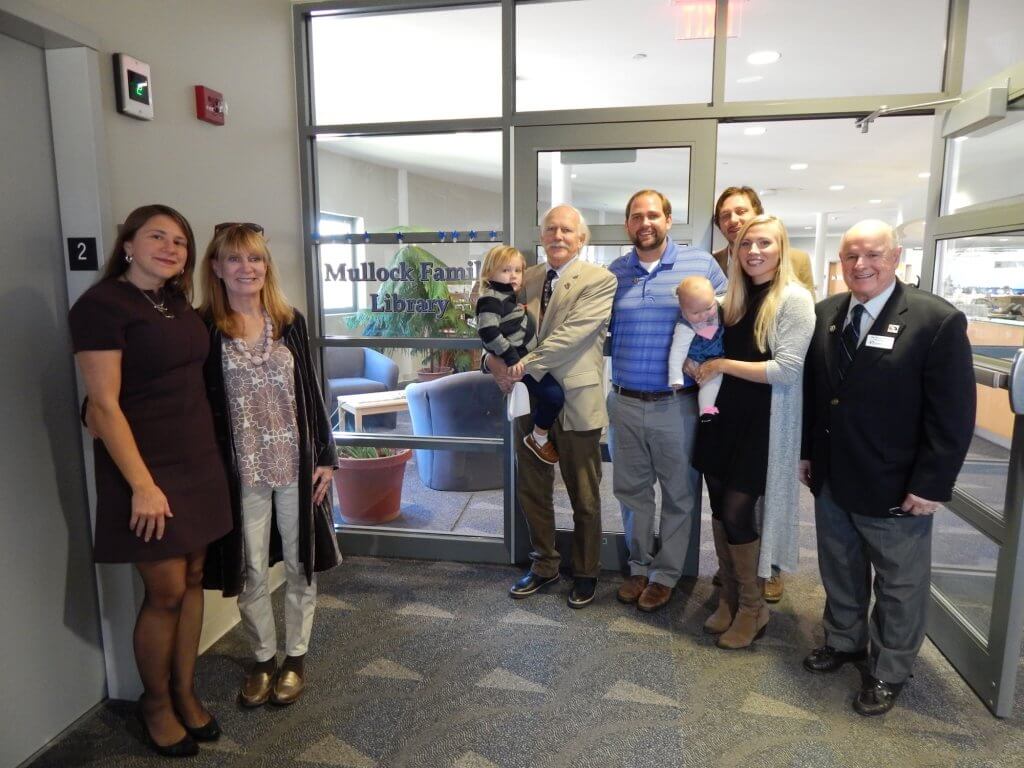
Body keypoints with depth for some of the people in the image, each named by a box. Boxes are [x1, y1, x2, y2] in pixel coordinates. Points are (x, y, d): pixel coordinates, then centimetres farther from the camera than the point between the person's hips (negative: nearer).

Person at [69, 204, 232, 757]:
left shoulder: (178, 302, 10)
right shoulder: (102, 304, -12)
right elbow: (103, 405, -16)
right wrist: (143, 485, -18)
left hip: (199, 462, 7)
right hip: (146, 467, -7)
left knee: (193, 579, 13)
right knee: (166, 592, 3)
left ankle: (185, 692, 31)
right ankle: (156, 703, 27)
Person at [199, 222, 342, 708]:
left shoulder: (290, 322, 3)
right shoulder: (204, 328, -4)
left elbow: (310, 392, 5)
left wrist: (326, 455, 2)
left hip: (296, 464, 2)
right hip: (242, 470, -1)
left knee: (300, 564, 11)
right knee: (251, 571, 11)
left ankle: (296, 657, 30)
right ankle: (263, 659, 32)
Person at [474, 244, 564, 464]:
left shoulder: (507, 296, 13)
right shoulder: (491, 298, -19)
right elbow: (488, 331, -31)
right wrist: (511, 358, -31)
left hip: (524, 357, 11)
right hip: (517, 361, -11)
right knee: (554, 394, -12)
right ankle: (539, 438, 5)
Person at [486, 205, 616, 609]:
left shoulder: (599, 280, -8)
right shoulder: (526, 279, 9)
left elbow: (570, 335, -19)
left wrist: (521, 368, -22)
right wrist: (494, 358, -12)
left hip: (575, 401, -5)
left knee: (584, 496, 10)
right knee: (532, 490, 16)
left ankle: (586, 572, 31)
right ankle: (544, 565, 35)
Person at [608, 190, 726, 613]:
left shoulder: (701, 264, -3)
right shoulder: (614, 272, 6)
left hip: (677, 403, -3)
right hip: (625, 402, 3)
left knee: (679, 494, 10)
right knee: (632, 490, 15)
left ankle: (665, 573, 28)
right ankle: (640, 566, 33)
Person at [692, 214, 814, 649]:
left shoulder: (795, 299, -10)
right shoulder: (734, 297, 10)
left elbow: (787, 369, -18)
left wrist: (724, 365, -16)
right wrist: (700, 366, -1)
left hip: (761, 424, -6)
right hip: (722, 417, 6)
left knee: (737, 513, -2)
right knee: (720, 510, 11)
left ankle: (752, 608, 20)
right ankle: (729, 597, 29)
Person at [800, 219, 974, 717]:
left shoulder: (937, 320, -14)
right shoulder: (824, 314, 3)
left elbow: (953, 414, -14)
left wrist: (931, 484, -16)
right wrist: (806, 451, 8)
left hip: (895, 487, -5)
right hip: (831, 479, 5)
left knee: (899, 585, 13)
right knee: (839, 572, 21)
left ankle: (889, 671, 32)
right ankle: (843, 641, 42)